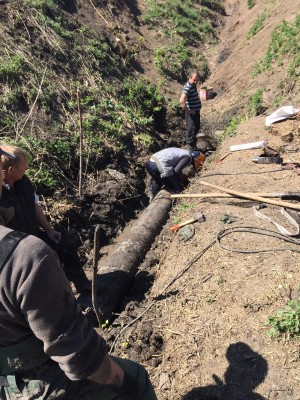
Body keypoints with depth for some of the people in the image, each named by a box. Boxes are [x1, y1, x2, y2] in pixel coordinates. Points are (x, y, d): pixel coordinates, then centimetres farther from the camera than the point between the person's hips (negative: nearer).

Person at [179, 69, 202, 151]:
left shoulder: (193, 85, 8)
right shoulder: (187, 87, -22)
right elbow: (181, 101, -36)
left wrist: (197, 110, 17)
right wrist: (188, 111, -24)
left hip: (196, 111, 10)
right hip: (191, 113, -10)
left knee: (196, 128, 21)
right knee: (191, 129, 1)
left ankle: (193, 145, 37)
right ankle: (191, 148, 14)